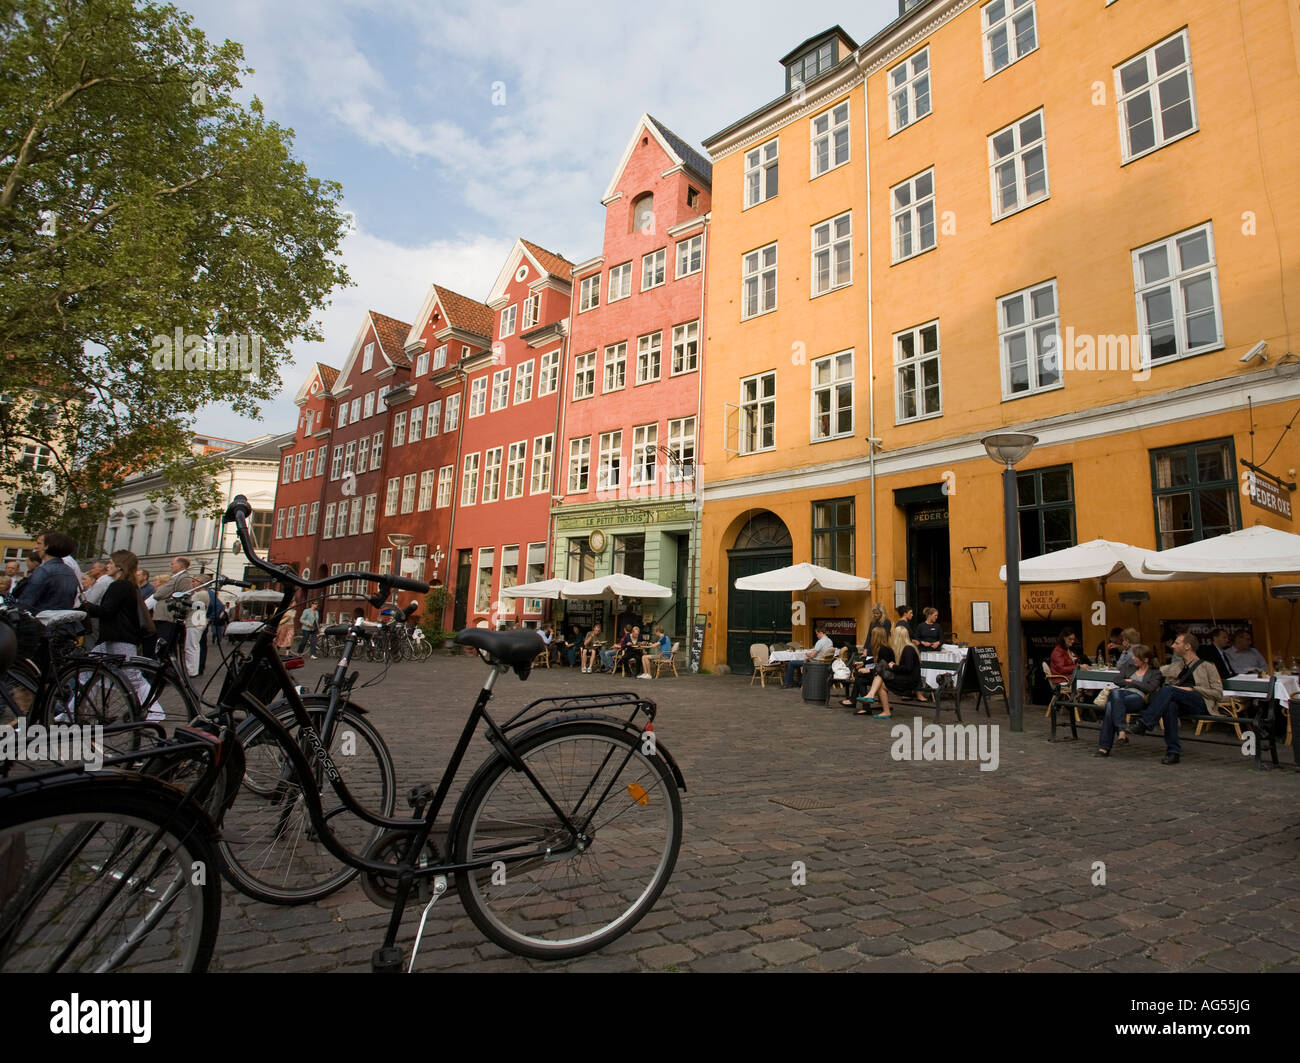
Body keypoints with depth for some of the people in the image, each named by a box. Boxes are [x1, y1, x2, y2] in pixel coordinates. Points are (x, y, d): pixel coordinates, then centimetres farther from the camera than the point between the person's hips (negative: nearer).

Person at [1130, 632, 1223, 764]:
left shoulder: (1207, 667, 14)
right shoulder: (1174, 667, 29)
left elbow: (1218, 693, 6)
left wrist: (1193, 689, -5)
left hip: (1200, 703, -3)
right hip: (1179, 703, 4)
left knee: (1168, 689, -33)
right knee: (1169, 705, -35)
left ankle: (1143, 724, -40)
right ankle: (1173, 752, -34)